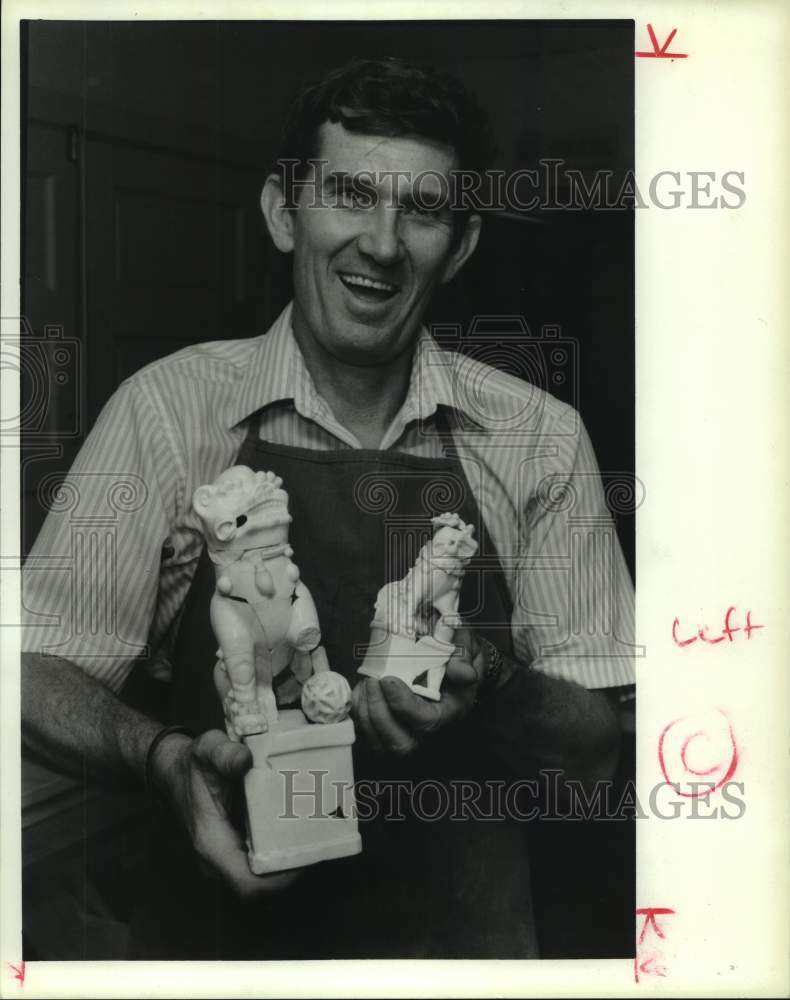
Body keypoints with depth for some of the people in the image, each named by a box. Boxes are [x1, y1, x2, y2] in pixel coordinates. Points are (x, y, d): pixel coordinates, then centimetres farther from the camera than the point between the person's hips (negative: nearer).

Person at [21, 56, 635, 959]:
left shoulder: (538, 436, -6)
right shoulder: (168, 407, -9)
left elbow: (593, 752, -3)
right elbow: (42, 676, -7)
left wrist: (491, 693, -24)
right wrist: (164, 758, -26)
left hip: (461, 931, 2)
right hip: (220, 923, -1)